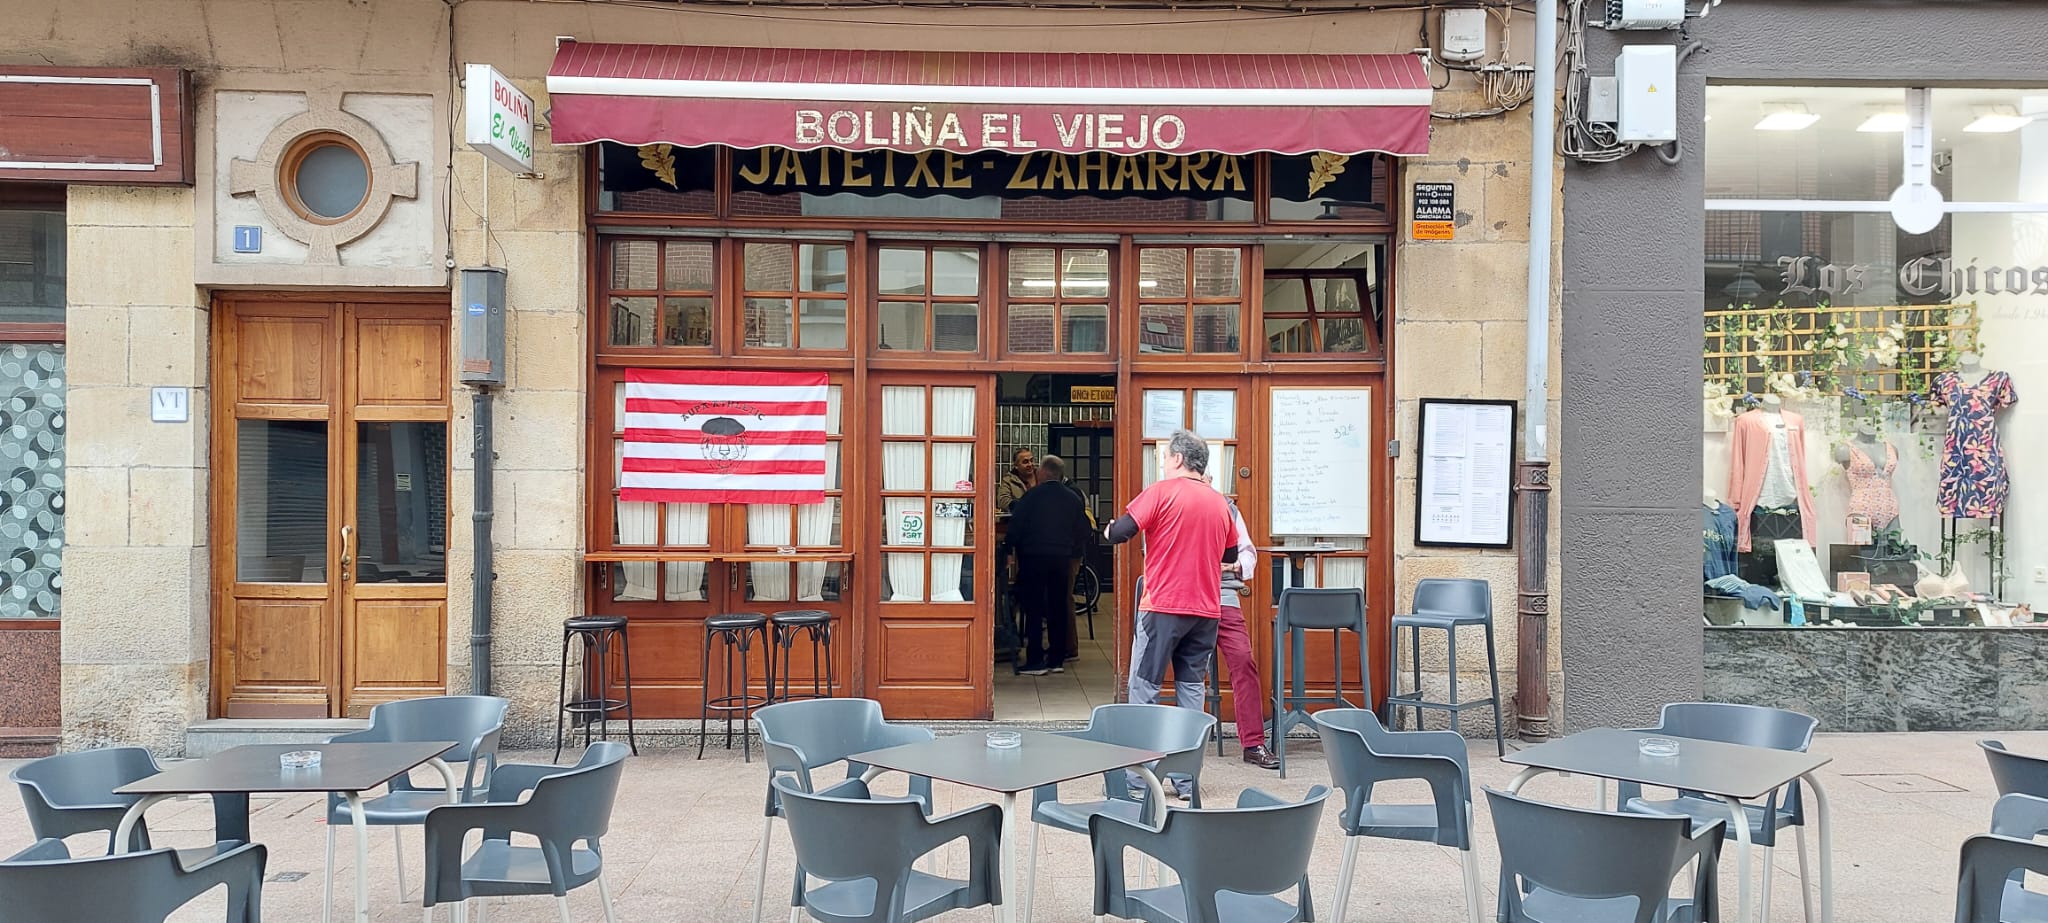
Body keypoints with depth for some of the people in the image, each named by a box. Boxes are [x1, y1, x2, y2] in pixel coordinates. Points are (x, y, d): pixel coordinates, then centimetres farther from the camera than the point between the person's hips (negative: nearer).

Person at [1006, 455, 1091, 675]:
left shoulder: (1031, 496, -9)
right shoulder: (1073, 499, 5)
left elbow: (1015, 527, -9)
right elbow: (1082, 532, 10)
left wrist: (1012, 550, 2)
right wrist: (1073, 553, 19)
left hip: (1033, 558, -4)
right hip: (1061, 559, 4)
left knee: (1034, 609, -1)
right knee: (1059, 607, 10)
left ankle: (1035, 661, -3)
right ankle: (1057, 659, 13)